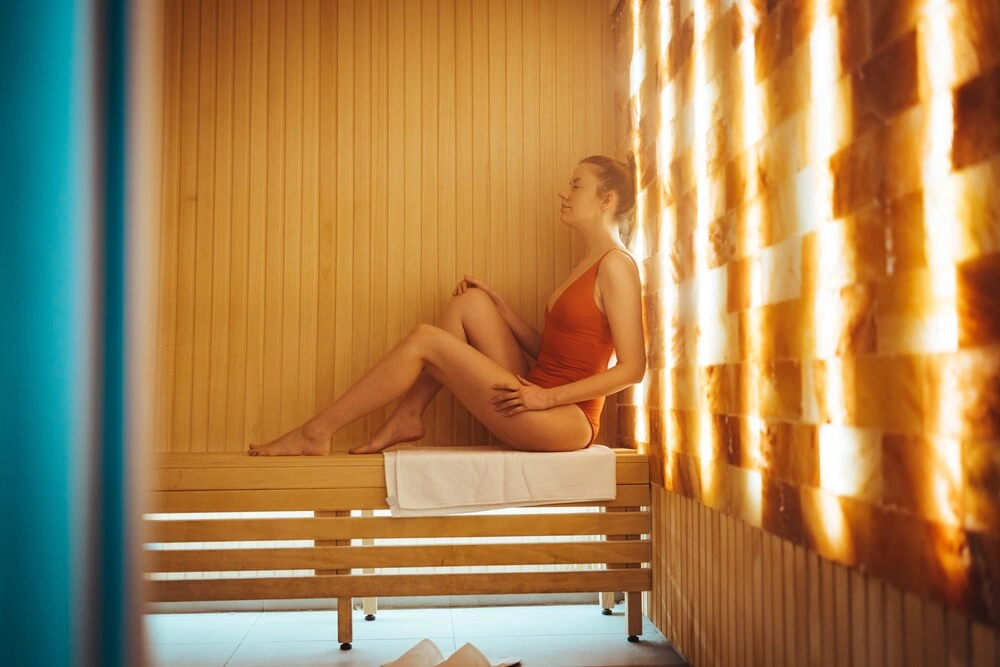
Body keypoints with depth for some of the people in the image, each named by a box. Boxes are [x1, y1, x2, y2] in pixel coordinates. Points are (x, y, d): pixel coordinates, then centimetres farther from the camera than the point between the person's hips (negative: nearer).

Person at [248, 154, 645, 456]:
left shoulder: (616, 265, -10)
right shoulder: (587, 265, 18)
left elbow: (632, 368, -16)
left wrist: (549, 396, -18)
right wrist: (495, 303, 10)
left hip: (566, 421, -8)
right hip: (538, 407, 8)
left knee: (425, 340, -14)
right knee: (470, 301, 2)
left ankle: (316, 433, -4)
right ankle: (407, 418, 0)